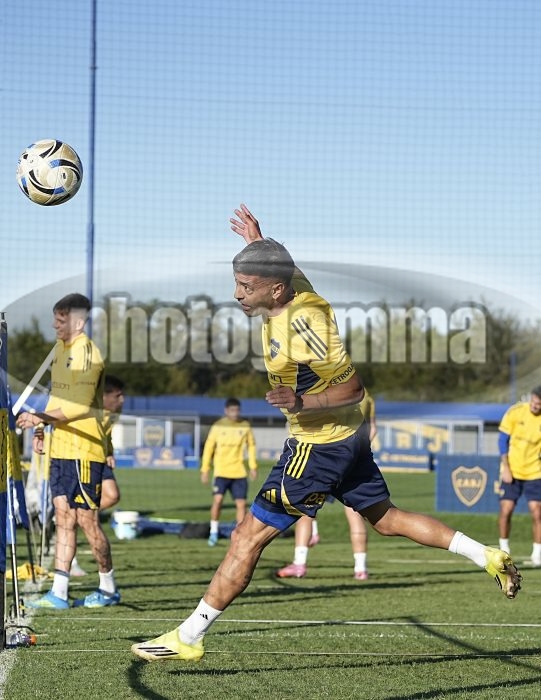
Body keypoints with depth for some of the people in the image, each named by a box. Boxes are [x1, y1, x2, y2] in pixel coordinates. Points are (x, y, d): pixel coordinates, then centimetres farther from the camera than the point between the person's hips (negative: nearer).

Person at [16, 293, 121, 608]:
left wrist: (41, 417, -22)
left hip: (83, 449, -9)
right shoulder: (61, 348, 14)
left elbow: (79, 406, -21)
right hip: (61, 448, 9)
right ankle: (59, 593, 6)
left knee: (87, 520, -3)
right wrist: (43, 428, 12)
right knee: (64, 519, 6)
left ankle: (109, 588, 12)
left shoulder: (87, 353, -14)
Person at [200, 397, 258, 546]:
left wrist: (253, 466, 6)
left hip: (239, 473, 2)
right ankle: (213, 532, -1)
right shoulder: (218, 427, -2)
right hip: (221, 471, -2)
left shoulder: (245, 426, 5)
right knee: (217, 499, -16)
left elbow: (251, 445, 15)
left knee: (241, 503, -1)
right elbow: (209, 447, 2)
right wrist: (205, 470, 0)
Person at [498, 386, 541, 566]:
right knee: (506, 510, -4)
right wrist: (505, 467, -7)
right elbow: (503, 439, -2)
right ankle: (504, 549, 16)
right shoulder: (515, 412, -8)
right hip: (512, 471, 0)